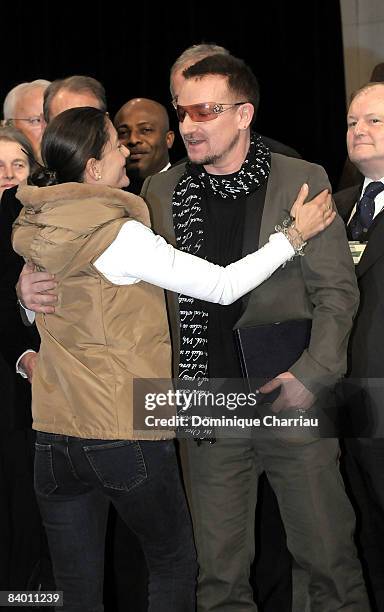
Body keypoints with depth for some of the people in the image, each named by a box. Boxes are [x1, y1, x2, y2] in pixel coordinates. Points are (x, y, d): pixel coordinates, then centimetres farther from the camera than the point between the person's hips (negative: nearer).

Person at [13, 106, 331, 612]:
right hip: (127, 438, -6)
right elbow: (223, 287, -13)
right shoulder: (118, 234, -16)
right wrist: (295, 235, -3)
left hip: (54, 438, 6)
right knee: (174, 562, 17)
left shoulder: (33, 233, 4)